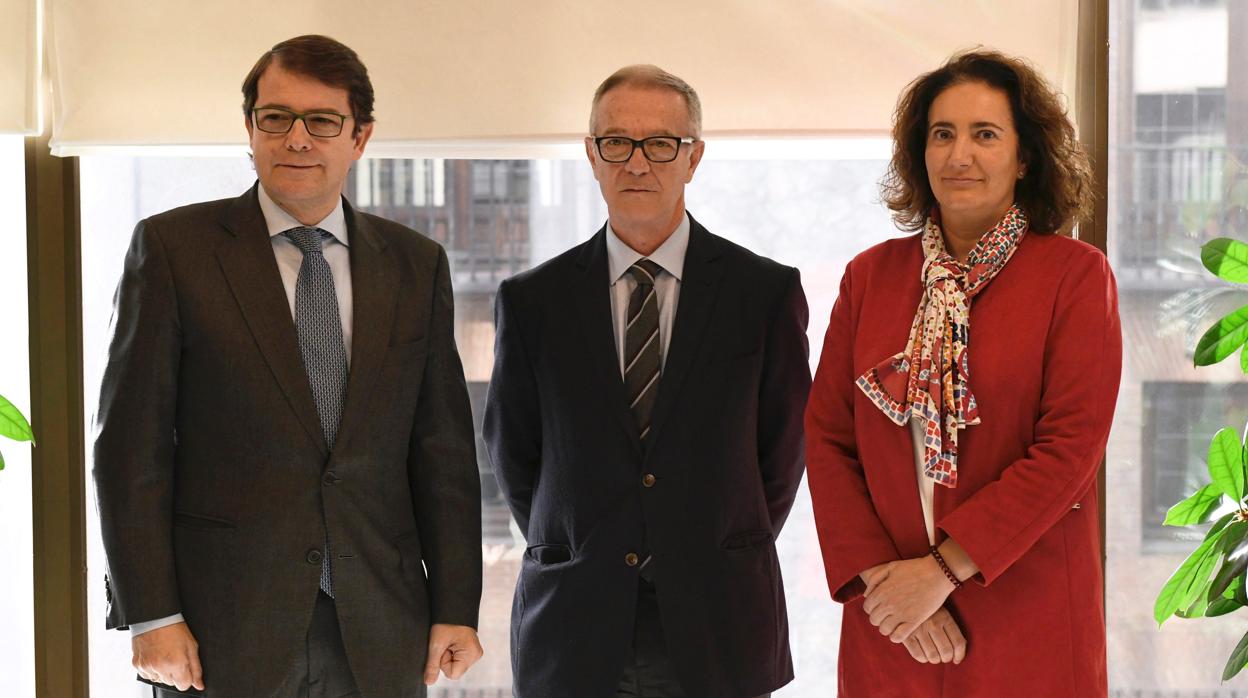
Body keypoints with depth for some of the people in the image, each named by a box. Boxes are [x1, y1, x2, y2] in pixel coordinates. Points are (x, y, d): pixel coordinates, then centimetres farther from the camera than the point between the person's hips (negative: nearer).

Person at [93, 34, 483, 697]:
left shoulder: (416, 264, 9)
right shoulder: (172, 246, 0)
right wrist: (151, 617, -9)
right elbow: (133, 448, -3)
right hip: (223, 627, -2)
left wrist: (455, 608, 3)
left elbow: (444, 449, 8)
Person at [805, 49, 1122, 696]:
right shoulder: (870, 275, 6)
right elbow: (826, 437, 3)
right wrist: (878, 576, -9)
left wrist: (943, 568, -15)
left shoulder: (1076, 274, -4)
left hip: (1027, 619, -2)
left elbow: (1071, 447, -11)